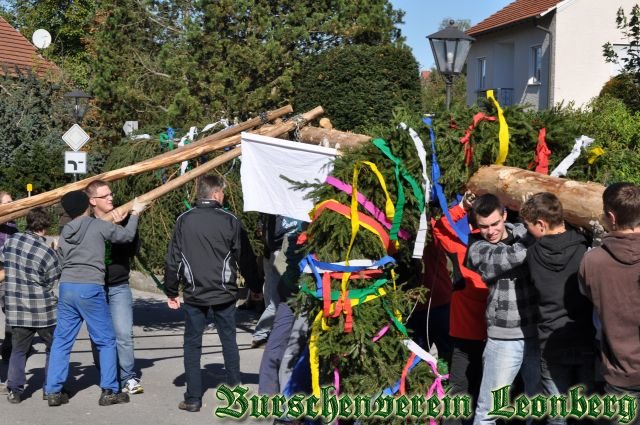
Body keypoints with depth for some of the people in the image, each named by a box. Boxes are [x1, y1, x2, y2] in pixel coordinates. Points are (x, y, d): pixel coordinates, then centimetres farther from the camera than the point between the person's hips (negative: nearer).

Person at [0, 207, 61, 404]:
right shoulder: (48, 253, -16)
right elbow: (53, 285, -7)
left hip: (16, 309, 4)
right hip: (44, 311, -4)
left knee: (18, 350, 14)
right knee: (54, 348, 13)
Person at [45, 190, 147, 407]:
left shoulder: (64, 233, 12)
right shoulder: (98, 225, -4)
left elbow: (63, 260, 16)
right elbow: (127, 235, 0)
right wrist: (135, 213, 16)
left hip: (66, 287, 5)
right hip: (90, 289, -5)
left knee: (61, 340, 11)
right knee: (106, 341, 6)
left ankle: (53, 391, 11)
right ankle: (109, 391, 6)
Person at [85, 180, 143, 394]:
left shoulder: (122, 219, 1)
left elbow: (134, 249, -6)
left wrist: (121, 226, -21)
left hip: (119, 287, 0)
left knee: (123, 334, -8)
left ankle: (128, 378, 1)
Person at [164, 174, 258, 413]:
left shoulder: (184, 221, -1)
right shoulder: (230, 221, -4)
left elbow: (173, 259, 0)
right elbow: (245, 258, 1)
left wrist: (171, 291, 10)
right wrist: (255, 286, 15)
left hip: (195, 294, 0)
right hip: (224, 294, 0)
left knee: (192, 344, 8)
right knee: (229, 341, 14)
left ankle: (193, 398, 7)